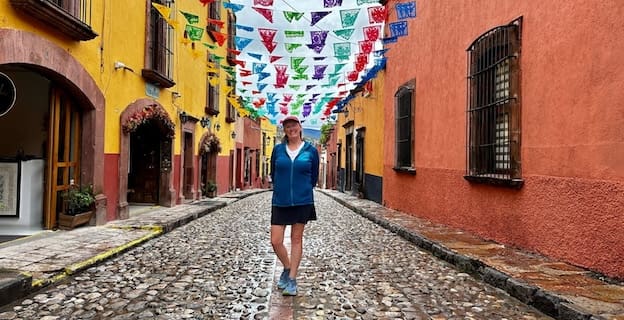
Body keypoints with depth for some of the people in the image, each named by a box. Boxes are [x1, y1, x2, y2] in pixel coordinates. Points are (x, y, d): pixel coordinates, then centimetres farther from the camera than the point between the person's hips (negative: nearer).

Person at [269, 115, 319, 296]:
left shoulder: (311, 150, 0)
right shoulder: (278, 150, 3)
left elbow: (314, 177, 8)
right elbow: (273, 174, 13)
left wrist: (303, 191, 10)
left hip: (302, 202, -1)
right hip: (280, 202, 2)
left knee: (296, 240, 7)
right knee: (275, 241, 0)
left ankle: (292, 279, 19)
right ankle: (287, 268, 28)